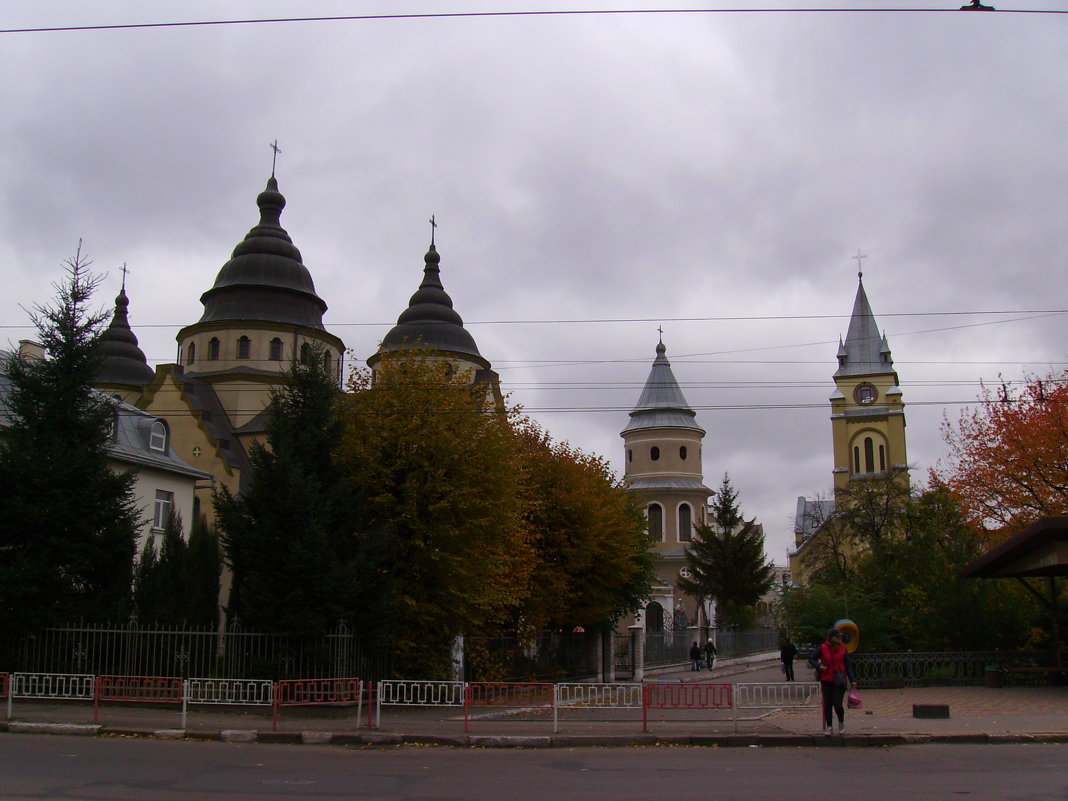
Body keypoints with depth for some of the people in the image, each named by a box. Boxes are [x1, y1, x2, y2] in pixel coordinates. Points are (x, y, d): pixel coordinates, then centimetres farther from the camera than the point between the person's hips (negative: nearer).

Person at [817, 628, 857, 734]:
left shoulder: (843, 649, 2)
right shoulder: (823, 648, 0)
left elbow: (848, 665, 5)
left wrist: (852, 680, -3)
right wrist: (819, 666, -12)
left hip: (840, 681, -1)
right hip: (826, 681, 1)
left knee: (838, 704, -9)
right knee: (827, 705, 3)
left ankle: (841, 723, 18)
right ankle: (828, 727, 15)